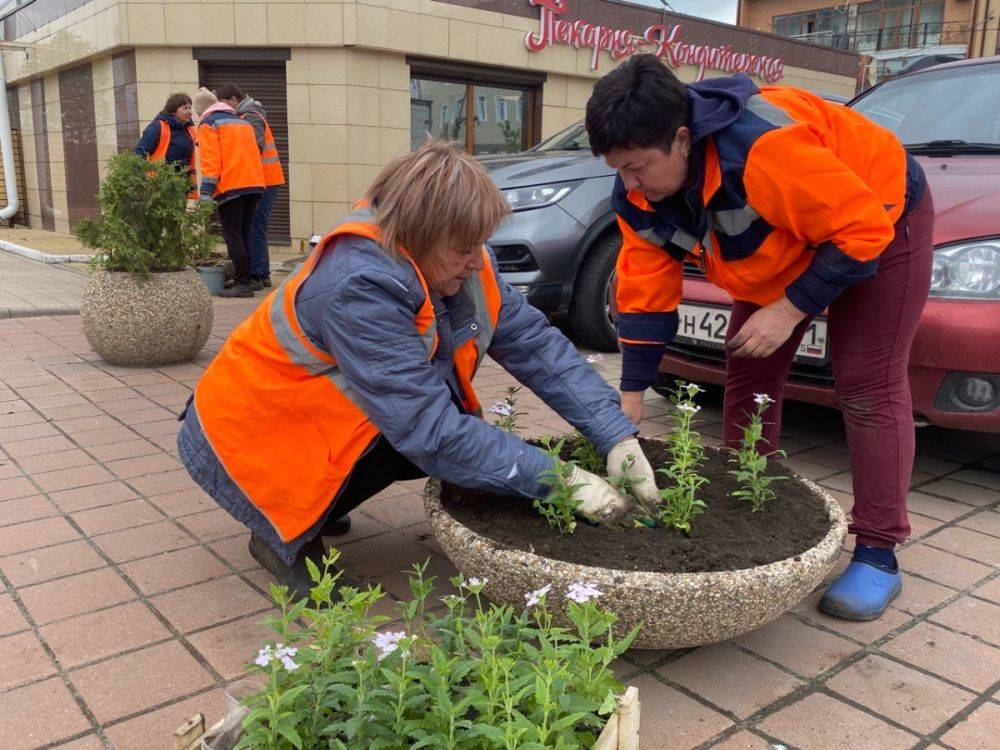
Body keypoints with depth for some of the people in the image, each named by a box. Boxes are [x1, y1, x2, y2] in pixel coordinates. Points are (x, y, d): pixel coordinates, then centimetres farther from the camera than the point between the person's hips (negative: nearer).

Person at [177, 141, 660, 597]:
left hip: (331, 416, 8)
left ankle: (319, 508, 9)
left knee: (466, 432, -9)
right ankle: (286, 538, -6)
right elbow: (431, 433, -36)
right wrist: (560, 481, -32)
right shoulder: (358, 286, -34)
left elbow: (535, 343, -11)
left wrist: (618, 439, -19)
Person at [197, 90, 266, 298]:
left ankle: (243, 283, -10)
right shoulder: (244, 123, 25)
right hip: (254, 185, 7)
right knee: (244, 235, 13)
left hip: (230, 188, -7)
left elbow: (210, 159, -9)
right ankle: (245, 280, 15)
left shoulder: (208, 125, 3)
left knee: (233, 236, -5)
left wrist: (205, 192, -13)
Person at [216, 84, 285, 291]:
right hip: (266, 181, 10)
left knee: (254, 230, -10)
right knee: (257, 229, 14)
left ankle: (256, 276, -8)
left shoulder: (250, 117, -10)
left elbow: (257, 146, -24)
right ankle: (263, 275, 18)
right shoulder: (248, 115, 22)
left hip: (263, 182, -10)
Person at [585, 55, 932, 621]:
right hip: (786, 248, 7)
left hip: (878, 221, -7)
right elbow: (646, 292, -13)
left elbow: (862, 228, -33)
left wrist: (789, 310, -32)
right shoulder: (639, 195, -17)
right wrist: (632, 399, -13)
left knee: (868, 389, -10)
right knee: (748, 378, 4)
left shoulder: (764, 147, -41)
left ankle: (878, 557, -2)